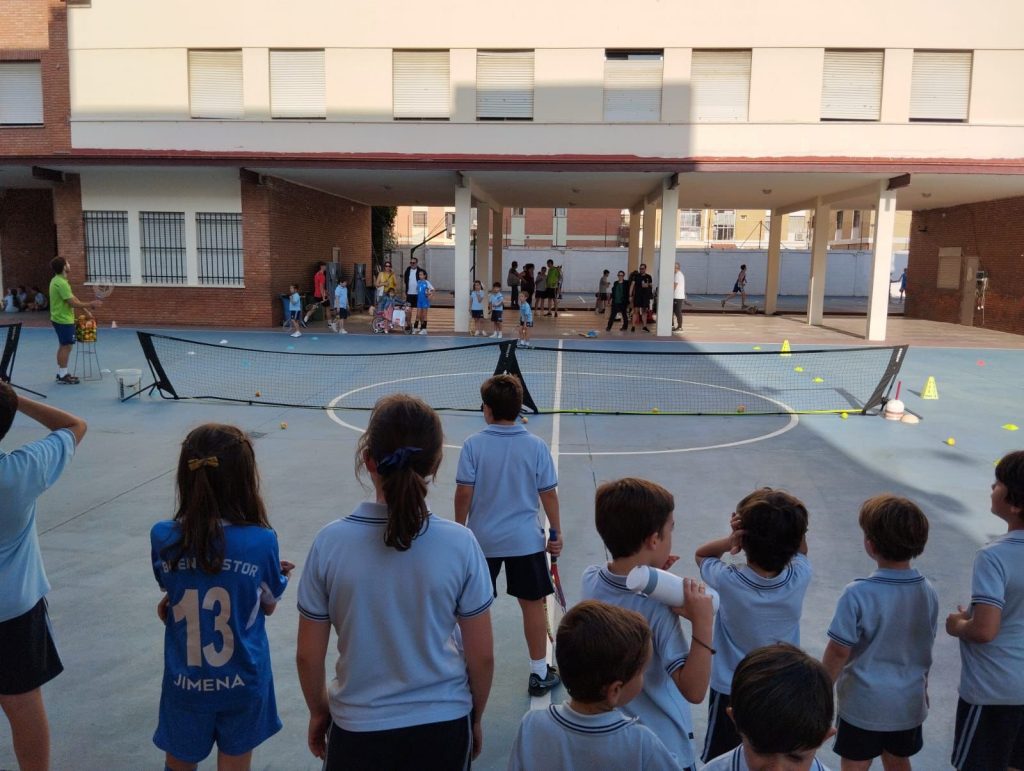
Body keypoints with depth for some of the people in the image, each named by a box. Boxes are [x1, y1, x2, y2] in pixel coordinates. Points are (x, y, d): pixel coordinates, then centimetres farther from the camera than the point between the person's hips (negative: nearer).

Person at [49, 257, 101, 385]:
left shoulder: (58, 280, 10)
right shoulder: (61, 283, -22)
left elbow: (72, 297, 13)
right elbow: (72, 303, -24)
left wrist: (85, 310, 12)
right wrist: (90, 305, -17)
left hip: (60, 318, 10)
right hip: (64, 320, -10)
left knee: (63, 346, 16)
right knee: (66, 347, -4)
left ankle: (61, 373, 23)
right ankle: (63, 376, 0)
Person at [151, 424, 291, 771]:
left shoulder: (163, 538, -13)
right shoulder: (261, 542, -19)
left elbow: (171, 594, 4)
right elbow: (268, 606, -3)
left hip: (185, 686, 2)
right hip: (243, 685, -1)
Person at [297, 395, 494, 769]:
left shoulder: (330, 542, -16)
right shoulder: (460, 544, -17)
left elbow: (308, 656, -6)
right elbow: (482, 656, -8)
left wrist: (318, 712, 13)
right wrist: (476, 718, 10)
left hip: (358, 730, 0)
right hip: (443, 726, 0)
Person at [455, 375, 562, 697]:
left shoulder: (473, 445, -11)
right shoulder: (536, 446, -8)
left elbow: (464, 493, -10)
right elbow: (548, 493, -5)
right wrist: (556, 532, 7)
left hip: (481, 540, 0)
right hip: (525, 540, 0)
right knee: (533, 604, 12)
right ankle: (539, 673, 22)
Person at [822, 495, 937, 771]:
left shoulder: (858, 594, -25)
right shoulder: (928, 592, -8)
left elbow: (838, 652, -18)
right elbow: (926, 648, 5)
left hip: (864, 704, -5)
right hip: (909, 703, 5)